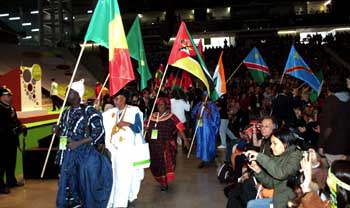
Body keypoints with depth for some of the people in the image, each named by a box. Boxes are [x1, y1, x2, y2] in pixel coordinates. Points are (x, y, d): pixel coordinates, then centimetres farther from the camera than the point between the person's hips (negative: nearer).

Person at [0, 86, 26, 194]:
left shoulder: (11, 108, 13)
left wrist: (21, 126, 1)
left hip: (12, 140, 9)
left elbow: (16, 120, 19)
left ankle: (11, 181, 30)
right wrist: (14, 129, -24)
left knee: (11, 162, 18)